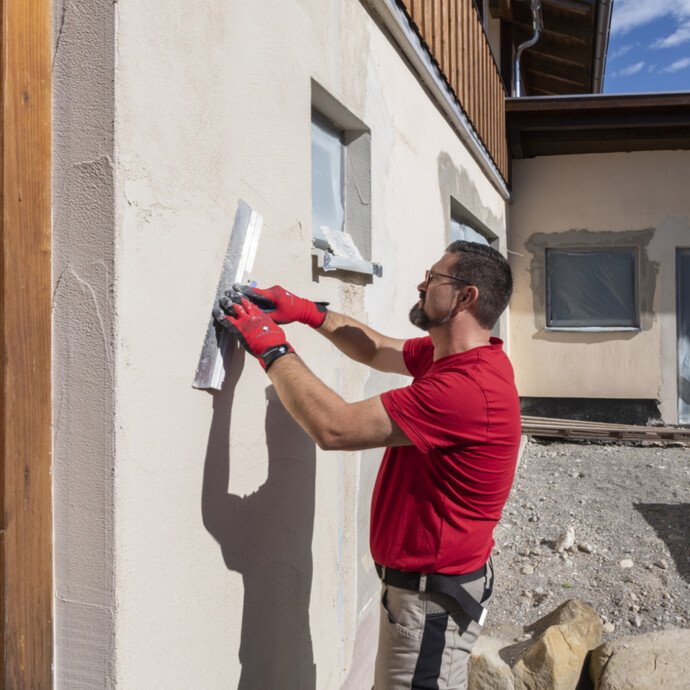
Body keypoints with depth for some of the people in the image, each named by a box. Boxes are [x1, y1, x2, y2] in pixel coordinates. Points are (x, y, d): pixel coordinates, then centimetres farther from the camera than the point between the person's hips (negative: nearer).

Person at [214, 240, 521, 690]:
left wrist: (271, 347, -18)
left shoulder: (467, 386, -29)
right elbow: (376, 350, 17)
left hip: (433, 599, -9)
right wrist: (308, 312, 4)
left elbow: (333, 427, -30)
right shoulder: (449, 356, 2)